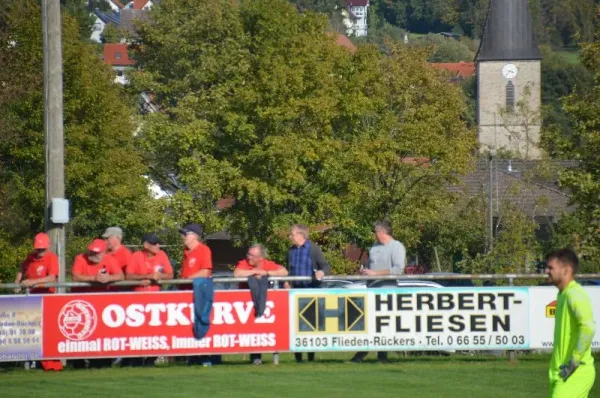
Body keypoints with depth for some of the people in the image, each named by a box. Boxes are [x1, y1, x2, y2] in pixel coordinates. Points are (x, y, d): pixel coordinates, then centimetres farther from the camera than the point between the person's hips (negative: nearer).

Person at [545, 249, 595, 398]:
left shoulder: (574, 295, -16)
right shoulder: (562, 295, 15)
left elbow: (588, 327, -29)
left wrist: (574, 362, -25)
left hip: (576, 373, -10)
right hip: (560, 373, 10)